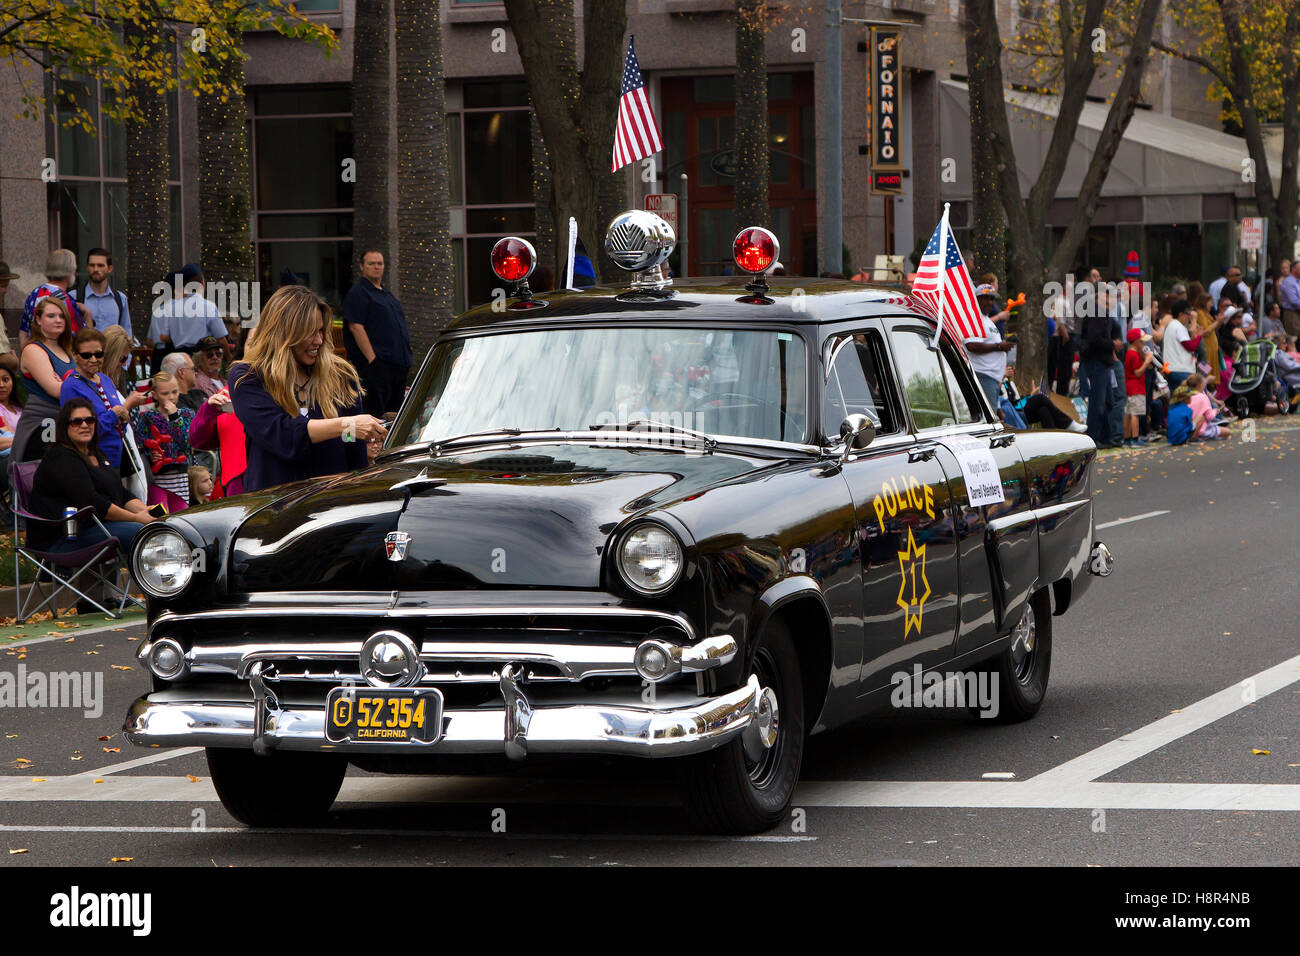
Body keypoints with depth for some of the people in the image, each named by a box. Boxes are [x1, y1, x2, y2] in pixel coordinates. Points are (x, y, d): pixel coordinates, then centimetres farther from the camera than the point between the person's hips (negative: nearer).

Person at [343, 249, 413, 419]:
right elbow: (356, 327, -15)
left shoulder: (387, 295, 23)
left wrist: (406, 358, 19)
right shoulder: (358, 293, -5)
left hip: (399, 365, 9)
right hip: (378, 365, -9)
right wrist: (372, 359, -21)